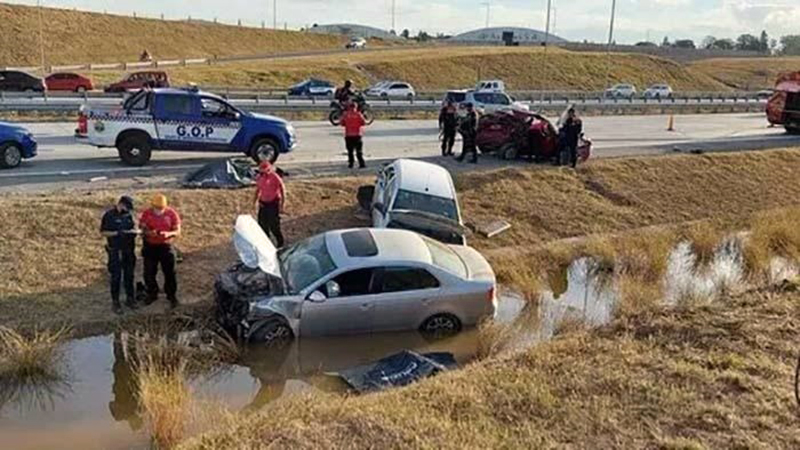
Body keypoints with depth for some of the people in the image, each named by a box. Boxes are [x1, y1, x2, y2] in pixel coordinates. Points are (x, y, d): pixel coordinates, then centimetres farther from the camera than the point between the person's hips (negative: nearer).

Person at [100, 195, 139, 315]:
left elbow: (133, 228, 14)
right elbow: (103, 232, -9)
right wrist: (117, 233, -21)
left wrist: (133, 232, -9)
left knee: (129, 275, 12)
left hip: (129, 250, 5)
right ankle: (115, 303, 8)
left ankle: (130, 299, 24)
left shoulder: (128, 215, 7)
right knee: (116, 277, 0)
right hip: (115, 251, -5)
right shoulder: (109, 215, -9)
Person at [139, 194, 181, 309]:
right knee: (149, 272, 8)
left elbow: (177, 231, -4)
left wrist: (169, 234, -25)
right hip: (150, 247, 2)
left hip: (166, 246, -2)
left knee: (169, 272, 0)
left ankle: (172, 296, 14)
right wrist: (148, 233, -23)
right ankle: (152, 294, 27)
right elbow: (142, 229, 0)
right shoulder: (147, 214, -3)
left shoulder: (171, 214, -6)